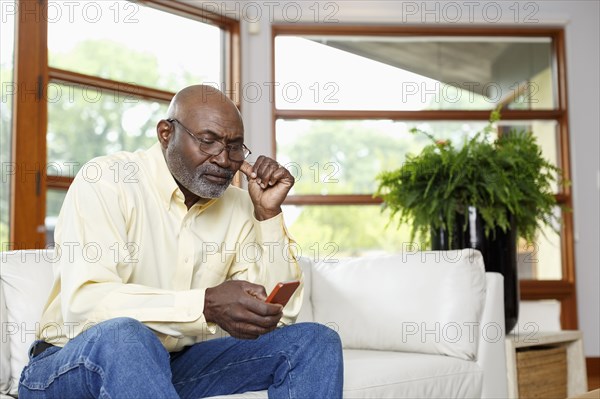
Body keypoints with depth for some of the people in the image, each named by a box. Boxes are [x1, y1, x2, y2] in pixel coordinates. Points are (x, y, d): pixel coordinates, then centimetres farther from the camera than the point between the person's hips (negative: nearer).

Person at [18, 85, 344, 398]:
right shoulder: (106, 181, -14)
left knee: (315, 341, -9)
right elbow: (83, 304, -28)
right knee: (122, 337, -40)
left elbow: (278, 317, -2)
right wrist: (206, 305, -39)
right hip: (71, 365, -5)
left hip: (177, 365, 6)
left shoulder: (238, 205, 2)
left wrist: (268, 215, -10)